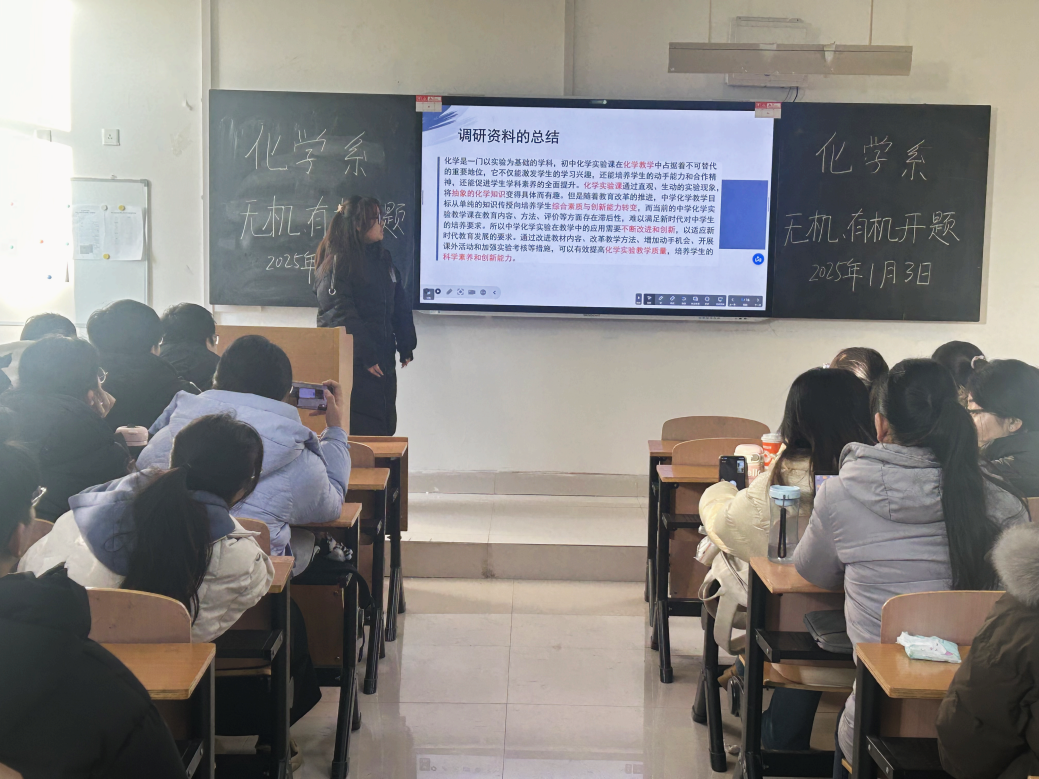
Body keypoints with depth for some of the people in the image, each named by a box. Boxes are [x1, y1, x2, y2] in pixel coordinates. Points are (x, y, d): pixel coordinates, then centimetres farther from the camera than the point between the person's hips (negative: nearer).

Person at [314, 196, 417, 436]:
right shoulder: (337, 262, -9)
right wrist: (367, 357, -19)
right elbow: (341, 315, -16)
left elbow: (401, 305, 16)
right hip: (353, 362, -7)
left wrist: (406, 347, 9)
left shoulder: (382, 258, 14)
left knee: (385, 429, 8)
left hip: (383, 361, 7)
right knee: (362, 429, -6)